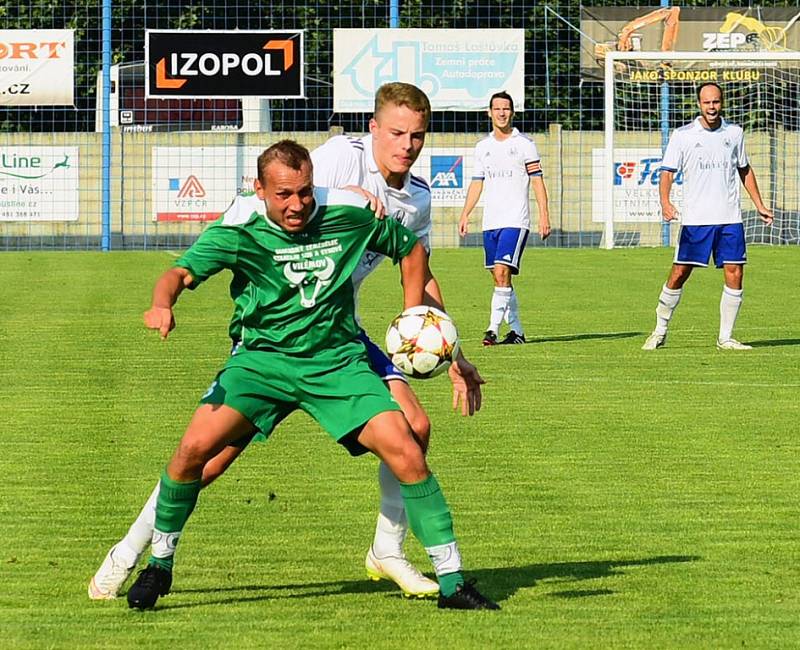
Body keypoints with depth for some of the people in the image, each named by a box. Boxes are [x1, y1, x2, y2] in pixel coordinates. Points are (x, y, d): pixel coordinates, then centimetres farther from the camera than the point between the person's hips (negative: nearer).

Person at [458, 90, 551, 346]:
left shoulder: (524, 144, -1)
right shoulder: (482, 147, 13)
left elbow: (537, 181, -2)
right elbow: (477, 183, 18)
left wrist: (544, 215, -9)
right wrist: (465, 214, 9)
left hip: (515, 221, -6)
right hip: (490, 222, 6)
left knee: (502, 272, -17)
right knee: (499, 278, 6)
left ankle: (493, 329, -19)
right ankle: (516, 330, 14)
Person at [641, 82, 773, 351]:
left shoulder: (734, 132, 8)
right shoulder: (682, 135, -1)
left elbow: (745, 170, 21)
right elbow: (667, 173, -4)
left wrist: (759, 205, 19)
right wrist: (665, 202, -21)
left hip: (730, 218, 3)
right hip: (695, 218, -3)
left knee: (735, 274, -4)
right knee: (679, 274, -4)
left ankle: (726, 338, 6)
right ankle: (660, 332, 12)